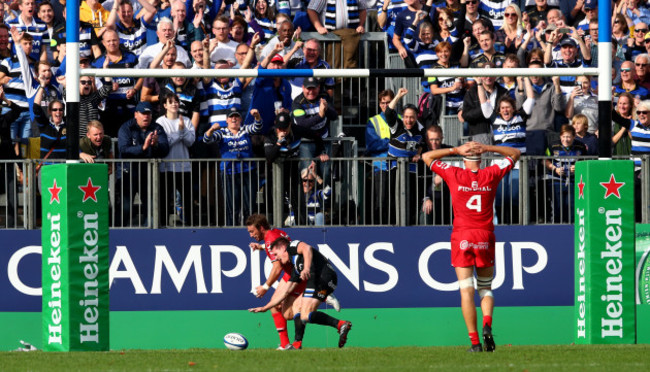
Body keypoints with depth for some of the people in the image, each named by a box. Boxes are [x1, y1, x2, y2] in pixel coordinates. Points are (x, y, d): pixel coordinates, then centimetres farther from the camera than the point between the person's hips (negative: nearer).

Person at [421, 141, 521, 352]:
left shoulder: (454, 175, -2)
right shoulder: (491, 175, 1)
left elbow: (427, 157, 11)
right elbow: (515, 154, 16)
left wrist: (455, 150, 5)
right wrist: (487, 148, 6)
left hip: (462, 239, -2)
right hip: (485, 238, 2)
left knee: (466, 291, -2)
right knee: (485, 289, 14)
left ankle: (475, 341, -8)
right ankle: (487, 325, -13)